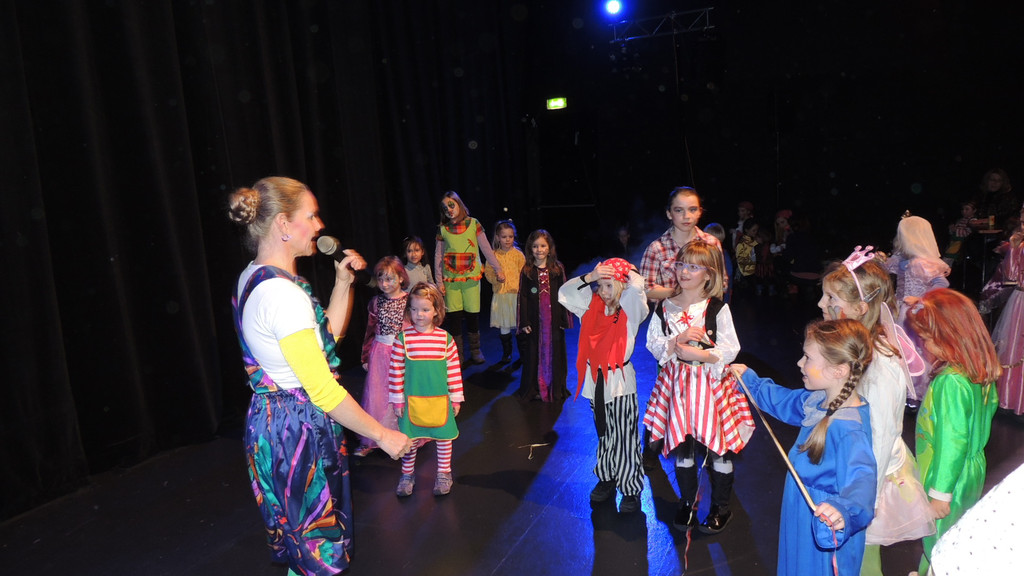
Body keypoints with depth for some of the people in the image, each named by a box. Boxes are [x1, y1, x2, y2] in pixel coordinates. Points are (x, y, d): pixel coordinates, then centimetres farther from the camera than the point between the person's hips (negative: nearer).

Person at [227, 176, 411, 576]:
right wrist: (384, 436, -17)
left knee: (301, 540, 25)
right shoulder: (283, 294, -26)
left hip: (272, 419, 10)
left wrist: (343, 282, 4)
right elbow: (323, 390, -26)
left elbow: (329, 335, 14)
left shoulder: (254, 278, 6)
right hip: (299, 428, -10)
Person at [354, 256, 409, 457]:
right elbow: (370, 331, 9)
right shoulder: (376, 302, 1)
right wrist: (365, 356, 11)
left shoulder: (410, 301, -7)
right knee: (375, 395, 8)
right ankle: (370, 440, 23)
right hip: (379, 354, 3)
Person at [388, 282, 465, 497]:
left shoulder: (445, 338, -4)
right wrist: (397, 399, -2)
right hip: (412, 399, 0)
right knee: (409, 439, 9)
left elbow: (454, 368, 2)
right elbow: (396, 370, -2)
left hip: (440, 399, 1)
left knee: (443, 437, 11)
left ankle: (444, 473, 29)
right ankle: (407, 473, 29)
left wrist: (456, 397, 3)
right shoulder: (403, 338, -6)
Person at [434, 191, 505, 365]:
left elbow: (486, 249, 2)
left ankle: (475, 352, 24)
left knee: (473, 315, 4)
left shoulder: (473, 224, 1)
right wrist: (439, 281, 3)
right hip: (450, 279, 1)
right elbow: (438, 257, 6)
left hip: (471, 278, -1)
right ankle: (457, 355, 14)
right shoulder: (443, 229, 4)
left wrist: (498, 268, -1)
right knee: (453, 316, 0)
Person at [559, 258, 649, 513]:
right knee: (603, 433, 20)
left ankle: (631, 489, 15)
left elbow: (637, 286, -28)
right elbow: (564, 293, -2)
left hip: (620, 379, -5)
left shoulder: (630, 309, -10)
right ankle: (606, 478, 36)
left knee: (624, 436, 2)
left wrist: (623, 270, -8)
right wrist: (589, 277, -13)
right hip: (595, 379, 5)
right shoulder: (592, 305, 3)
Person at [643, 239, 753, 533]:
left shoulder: (718, 309, -7)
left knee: (718, 446, 6)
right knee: (682, 446, 12)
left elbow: (730, 350, -9)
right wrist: (677, 340, -16)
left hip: (710, 382, -2)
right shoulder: (664, 307, 1)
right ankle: (688, 502, 31)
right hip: (676, 382, 3)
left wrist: (699, 354, -20)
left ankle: (721, 507, 26)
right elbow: (653, 344, 0)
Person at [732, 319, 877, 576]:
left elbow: (861, 478, -44)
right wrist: (749, 379, 20)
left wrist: (844, 509, -63)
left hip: (826, 531, -8)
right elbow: (785, 401, 15)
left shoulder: (849, 429, -33)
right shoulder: (820, 400, -5)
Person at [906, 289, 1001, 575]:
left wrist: (940, 493, -19)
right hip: (973, 469, 9)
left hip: (949, 477, -9)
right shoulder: (982, 371, -3)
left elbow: (952, 443, -27)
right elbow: (990, 405, 15)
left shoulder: (951, 382, -31)